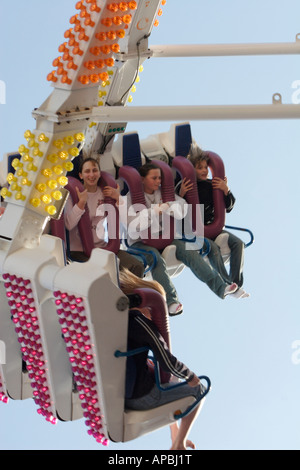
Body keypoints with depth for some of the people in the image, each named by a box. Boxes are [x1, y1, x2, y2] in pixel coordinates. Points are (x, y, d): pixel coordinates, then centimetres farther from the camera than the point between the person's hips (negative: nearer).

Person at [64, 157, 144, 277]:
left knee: (138, 266, -16)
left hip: (102, 246, 5)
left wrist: (119, 199, -7)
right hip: (79, 250, -4)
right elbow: (69, 225, -18)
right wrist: (81, 202, -23)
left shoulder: (105, 193, 10)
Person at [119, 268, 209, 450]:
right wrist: (191, 377, -5)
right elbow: (168, 363, -25)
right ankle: (179, 445, 24)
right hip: (142, 397, -8)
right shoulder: (141, 323, -27)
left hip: (115, 391, 8)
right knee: (198, 389, 16)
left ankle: (175, 437, 44)